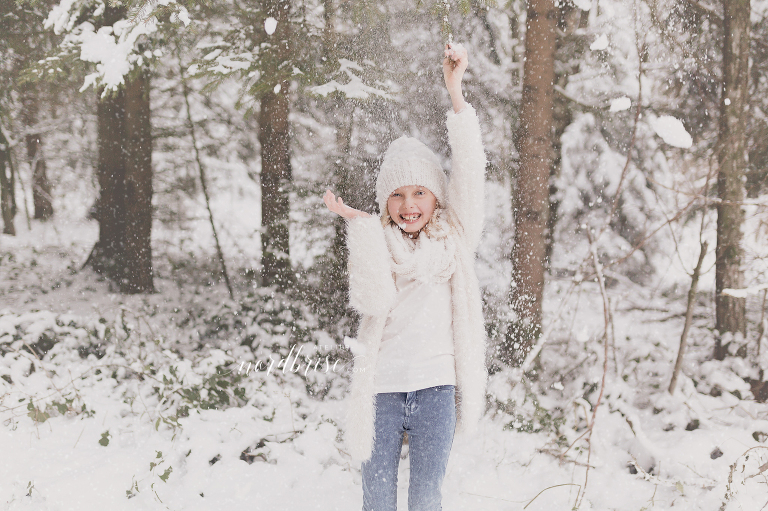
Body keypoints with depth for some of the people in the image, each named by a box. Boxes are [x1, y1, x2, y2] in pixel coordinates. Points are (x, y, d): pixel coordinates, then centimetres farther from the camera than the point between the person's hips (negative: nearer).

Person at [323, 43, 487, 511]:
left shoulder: (455, 239, 6)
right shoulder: (376, 242, 6)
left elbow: (470, 174, -6)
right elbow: (374, 300, -12)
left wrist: (455, 91, -15)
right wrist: (360, 224, -12)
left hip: (435, 387, 0)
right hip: (382, 388, 1)